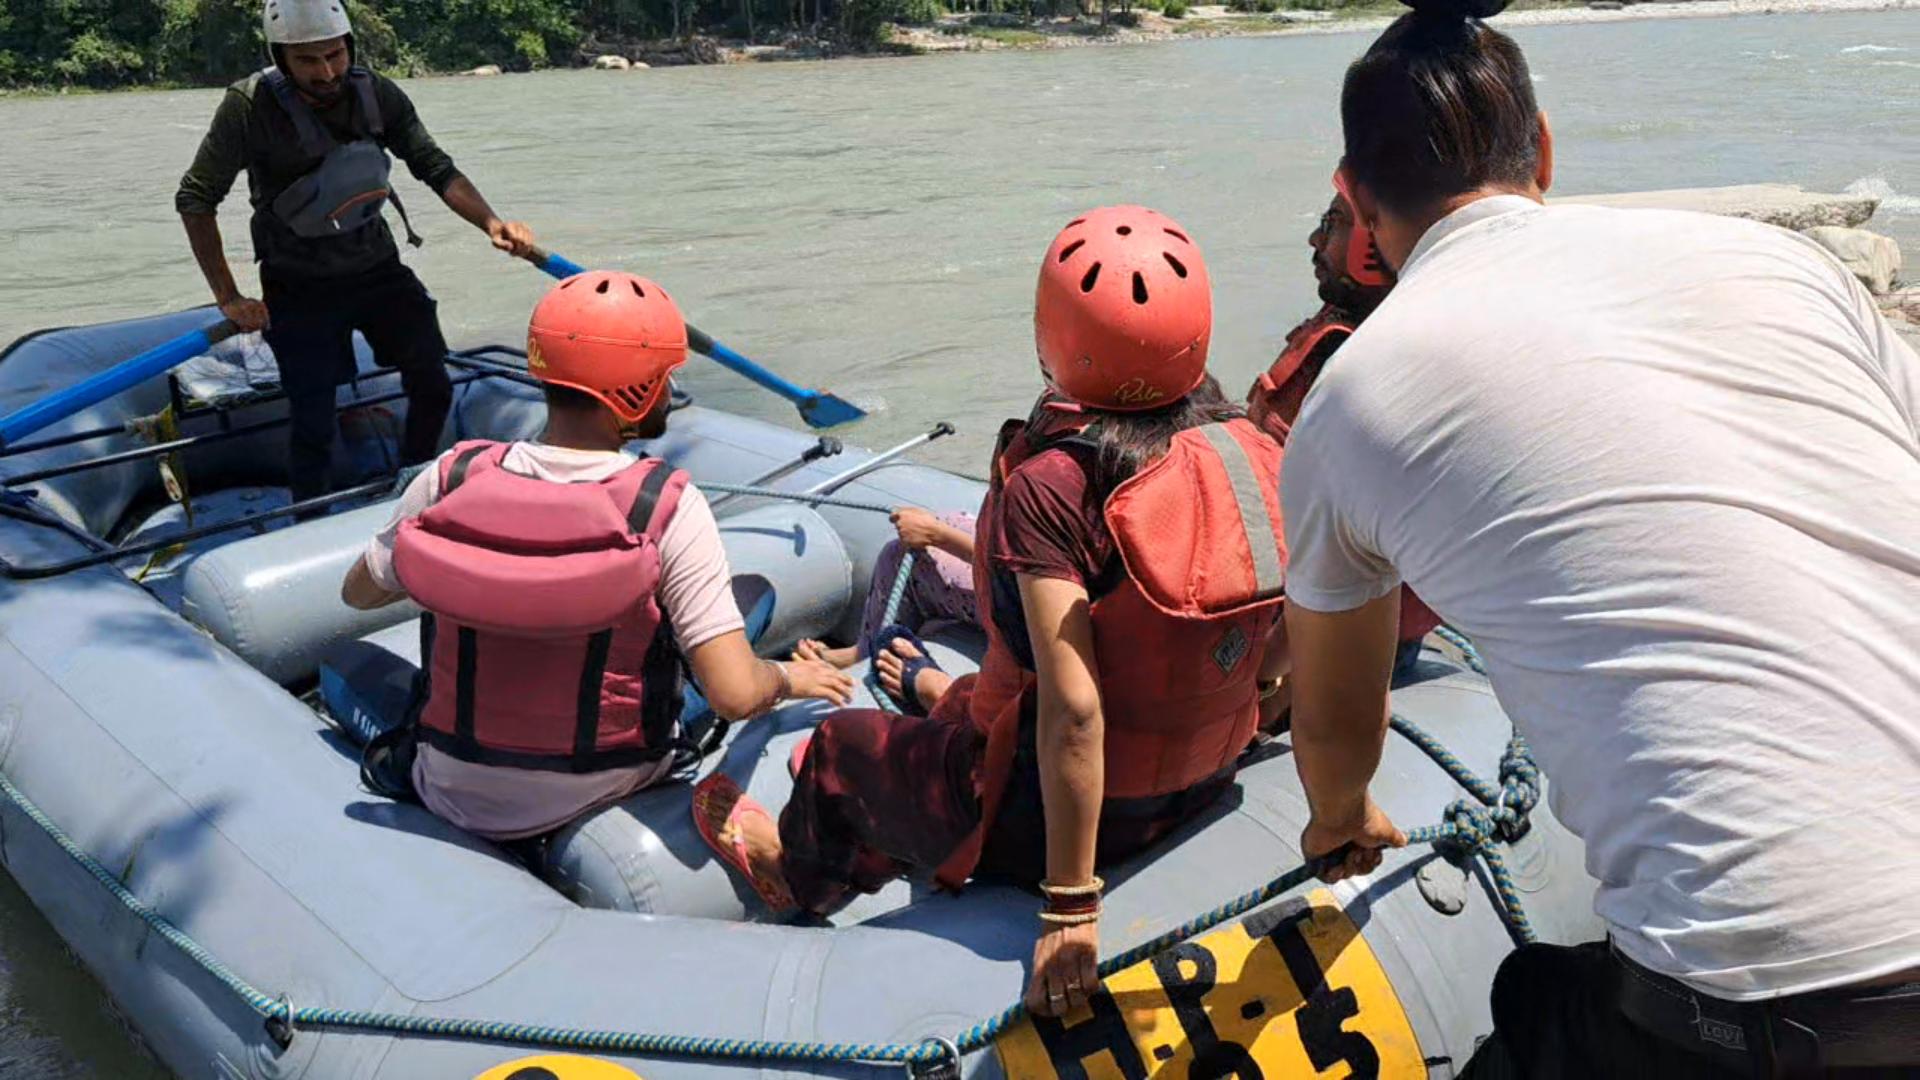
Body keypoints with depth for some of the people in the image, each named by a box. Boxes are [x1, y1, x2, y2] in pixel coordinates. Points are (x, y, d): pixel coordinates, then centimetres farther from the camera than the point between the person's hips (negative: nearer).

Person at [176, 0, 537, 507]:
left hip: (378, 269, 4)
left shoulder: (377, 94, -10)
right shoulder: (249, 106, -19)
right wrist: (229, 299, -17)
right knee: (313, 424, -1)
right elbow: (196, 198, -13)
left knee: (432, 389, 4)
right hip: (299, 289, -4)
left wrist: (490, 222, -26)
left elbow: (437, 169, -7)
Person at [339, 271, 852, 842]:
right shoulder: (667, 508, -24)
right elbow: (735, 694, -28)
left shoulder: (452, 479, -16)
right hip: (596, 794, -2)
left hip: (457, 796, 3)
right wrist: (788, 677, -6)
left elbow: (359, 593, 3)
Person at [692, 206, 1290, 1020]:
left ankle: (795, 873, 54)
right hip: (1206, 790, 6)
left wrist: (1070, 904, -25)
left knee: (845, 749, 23)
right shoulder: (1255, 455, -11)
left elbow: (1073, 713, -32)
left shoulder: (1047, 489, -29)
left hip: (1055, 810, -6)